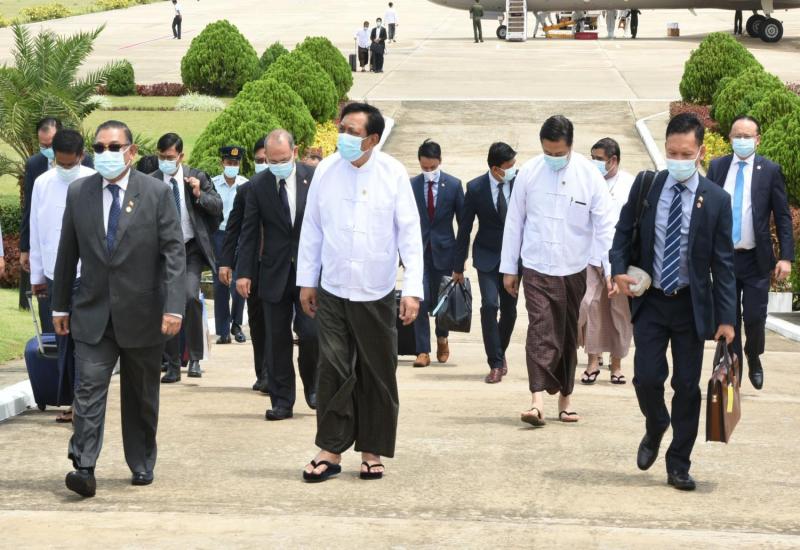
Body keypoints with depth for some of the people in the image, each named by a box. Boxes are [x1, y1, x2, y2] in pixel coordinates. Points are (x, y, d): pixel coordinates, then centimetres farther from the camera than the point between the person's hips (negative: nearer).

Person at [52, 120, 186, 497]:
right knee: (89, 389, -10)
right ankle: (83, 467, -14)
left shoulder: (156, 193, -4)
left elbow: (174, 253, -7)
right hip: (93, 314, 1)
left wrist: (173, 307, -16)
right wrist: (60, 305, 10)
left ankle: (142, 465, 23)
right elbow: (67, 253, 10)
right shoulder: (78, 193, 4)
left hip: (142, 313, -1)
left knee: (141, 396, 11)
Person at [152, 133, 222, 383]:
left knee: (190, 297, -20)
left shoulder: (196, 177, 1)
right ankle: (173, 364, 14)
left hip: (191, 249, -1)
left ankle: (195, 358, -8)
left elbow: (217, 206, 2)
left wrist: (200, 194, -14)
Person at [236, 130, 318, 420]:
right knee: (278, 340, 4)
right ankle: (282, 401, 11)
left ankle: (311, 385, 18)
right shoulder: (259, 184, 1)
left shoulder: (314, 178, -2)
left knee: (311, 334, -8)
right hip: (275, 273, 1)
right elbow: (249, 231, 2)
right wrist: (244, 272, -5)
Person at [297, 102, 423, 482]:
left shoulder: (393, 174, -7)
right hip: (333, 291, 1)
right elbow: (311, 229, 7)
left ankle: (372, 452, 17)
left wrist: (413, 290, -10)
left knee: (378, 375, 6)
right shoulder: (326, 170, -2)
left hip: (377, 293, -1)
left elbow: (410, 234, -5)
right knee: (333, 370, -3)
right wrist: (306, 281, 8)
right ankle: (331, 449, 4)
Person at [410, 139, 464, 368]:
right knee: (420, 301, -7)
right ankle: (423, 351, -2)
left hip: (443, 249, 0)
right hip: (418, 250, 0)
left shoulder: (453, 185, -2)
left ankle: (442, 338, 37)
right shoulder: (411, 186, 0)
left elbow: (463, 220, 2)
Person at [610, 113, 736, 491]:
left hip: (691, 305, -1)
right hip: (650, 302, 1)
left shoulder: (716, 200, -6)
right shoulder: (645, 186, -2)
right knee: (647, 377, -7)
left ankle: (678, 466, 16)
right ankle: (654, 430, 26)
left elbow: (722, 263, -4)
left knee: (688, 386, 3)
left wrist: (726, 318, -7)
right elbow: (623, 232, 9)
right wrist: (619, 270, -10)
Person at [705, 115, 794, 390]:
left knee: (755, 317, -1)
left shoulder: (770, 170, -2)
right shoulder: (717, 167, 4)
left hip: (756, 259, -2)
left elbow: (783, 217, -1)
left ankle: (754, 359, 28)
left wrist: (786, 257, -8)